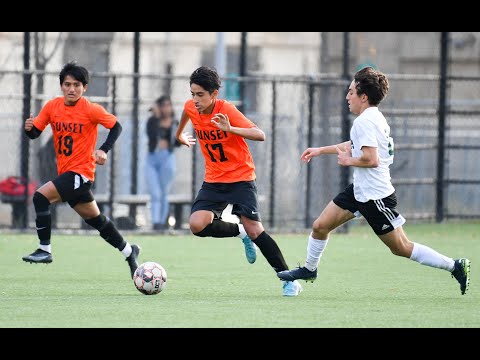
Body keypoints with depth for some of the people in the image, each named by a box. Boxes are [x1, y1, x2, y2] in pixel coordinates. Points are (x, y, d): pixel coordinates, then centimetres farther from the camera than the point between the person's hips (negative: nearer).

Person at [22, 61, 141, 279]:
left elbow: (116, 126, -6)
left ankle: (45, 250, -18)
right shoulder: (52, 107, 3)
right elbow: (35, 133, 6)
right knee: (94, 219, 16)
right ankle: (128, 251, 33)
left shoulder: (91, 109, -11)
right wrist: (30, 128, -18)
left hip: (81, 171, -6)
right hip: (66, 171, 6)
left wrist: (104, 150, -20)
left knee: (41, 197, -22)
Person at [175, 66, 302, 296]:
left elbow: (260, 135, -29)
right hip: (214, 180, 5)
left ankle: (288, 279, -4)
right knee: (197, 224, -18)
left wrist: (230, 129, -43)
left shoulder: (226, 110, -20)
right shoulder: (191, 108, -5)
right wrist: (180, 134, 41)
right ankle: (241, 233, 10)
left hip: (241, 177, -5)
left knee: (254, 229, -15)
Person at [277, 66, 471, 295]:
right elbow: (354, 145, 28)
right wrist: (321, 150, 32)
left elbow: (370, 159, -30)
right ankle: (309, 270, 29)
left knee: (400, 248, -4)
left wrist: (348, 161, -11)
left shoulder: (365, 121, -20)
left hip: (375, 195, -10)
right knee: (320, 226, 10)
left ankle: (455, 266, 2)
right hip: (360, 191, 10)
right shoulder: (374, 118, 10)